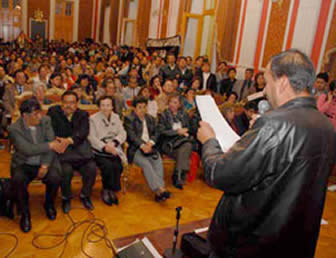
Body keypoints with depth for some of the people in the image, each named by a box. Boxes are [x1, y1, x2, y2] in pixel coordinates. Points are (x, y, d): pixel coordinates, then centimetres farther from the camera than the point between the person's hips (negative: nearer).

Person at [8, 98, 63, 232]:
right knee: (18, 180, -31)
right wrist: (50, 145, -25)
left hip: (45, 162, 1)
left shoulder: (46, 121, -5)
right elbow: (28, 150, -24)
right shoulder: (14, 129, -14)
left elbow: (51, 143, -7)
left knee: (55, 178, -27)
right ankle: (25, 213, -4)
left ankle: (49, 204, 6)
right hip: (24, 164, -1)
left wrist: (45, 165, -18)